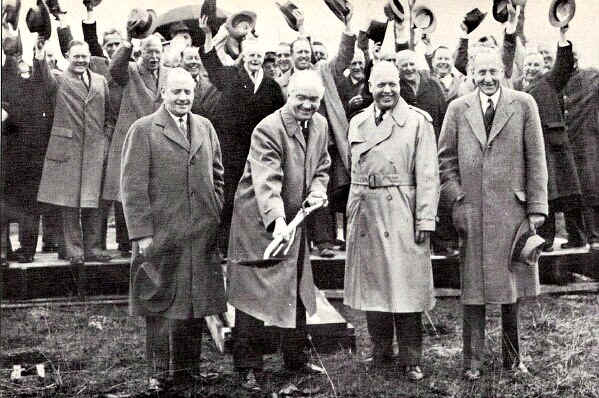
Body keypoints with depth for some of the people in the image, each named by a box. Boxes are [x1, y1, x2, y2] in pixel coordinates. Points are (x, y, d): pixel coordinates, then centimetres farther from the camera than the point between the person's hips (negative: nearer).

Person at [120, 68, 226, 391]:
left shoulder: (205, 127, 11)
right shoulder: (143, 130, -4)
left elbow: (217, 176, 18)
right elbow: (132, 186, -8)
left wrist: (215, 216, 9)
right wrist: (141, 233, -13)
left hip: (201, 235, 5)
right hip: (160, 235, -4)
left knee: (195, 304, 11)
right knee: (160, 304, 6)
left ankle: (187, 369, 26)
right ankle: (160, 371, 21)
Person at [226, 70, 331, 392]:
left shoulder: (320, 125, 4)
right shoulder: (267, 130, -20)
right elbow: (267, 182, -31)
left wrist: (318, 191, -5)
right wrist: (277, 220, -44)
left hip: (297, 222, 7)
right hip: (261, 222, -7)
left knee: (298, 292, 16)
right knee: (253, 293, -1)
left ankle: (295, 358, 32)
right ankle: (248, 367, 12)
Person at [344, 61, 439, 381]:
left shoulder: (417, 121, -3)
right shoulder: (358, 122, 11)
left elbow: (427, 174, -6)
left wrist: (425, 219, -12)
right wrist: (353, 213, 11)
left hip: (402, 212, -4)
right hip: (366, 212, 5)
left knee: (405, 285, -1)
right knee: (371, 283, 10)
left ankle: (411, 359, 12)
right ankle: (380, 352, 25)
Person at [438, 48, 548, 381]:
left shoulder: (524, 105, 4)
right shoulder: (458, 109, 6)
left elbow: (536, 160, 2)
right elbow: (446, 159, 7)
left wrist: (536, 208, -2)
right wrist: (456, 201, -2)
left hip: (512, 209, 0)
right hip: (472, 211, 0)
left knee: (510, 284, 9)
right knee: (473, 288, 4)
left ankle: (512, 357, 24)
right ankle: (472, 360, 15)